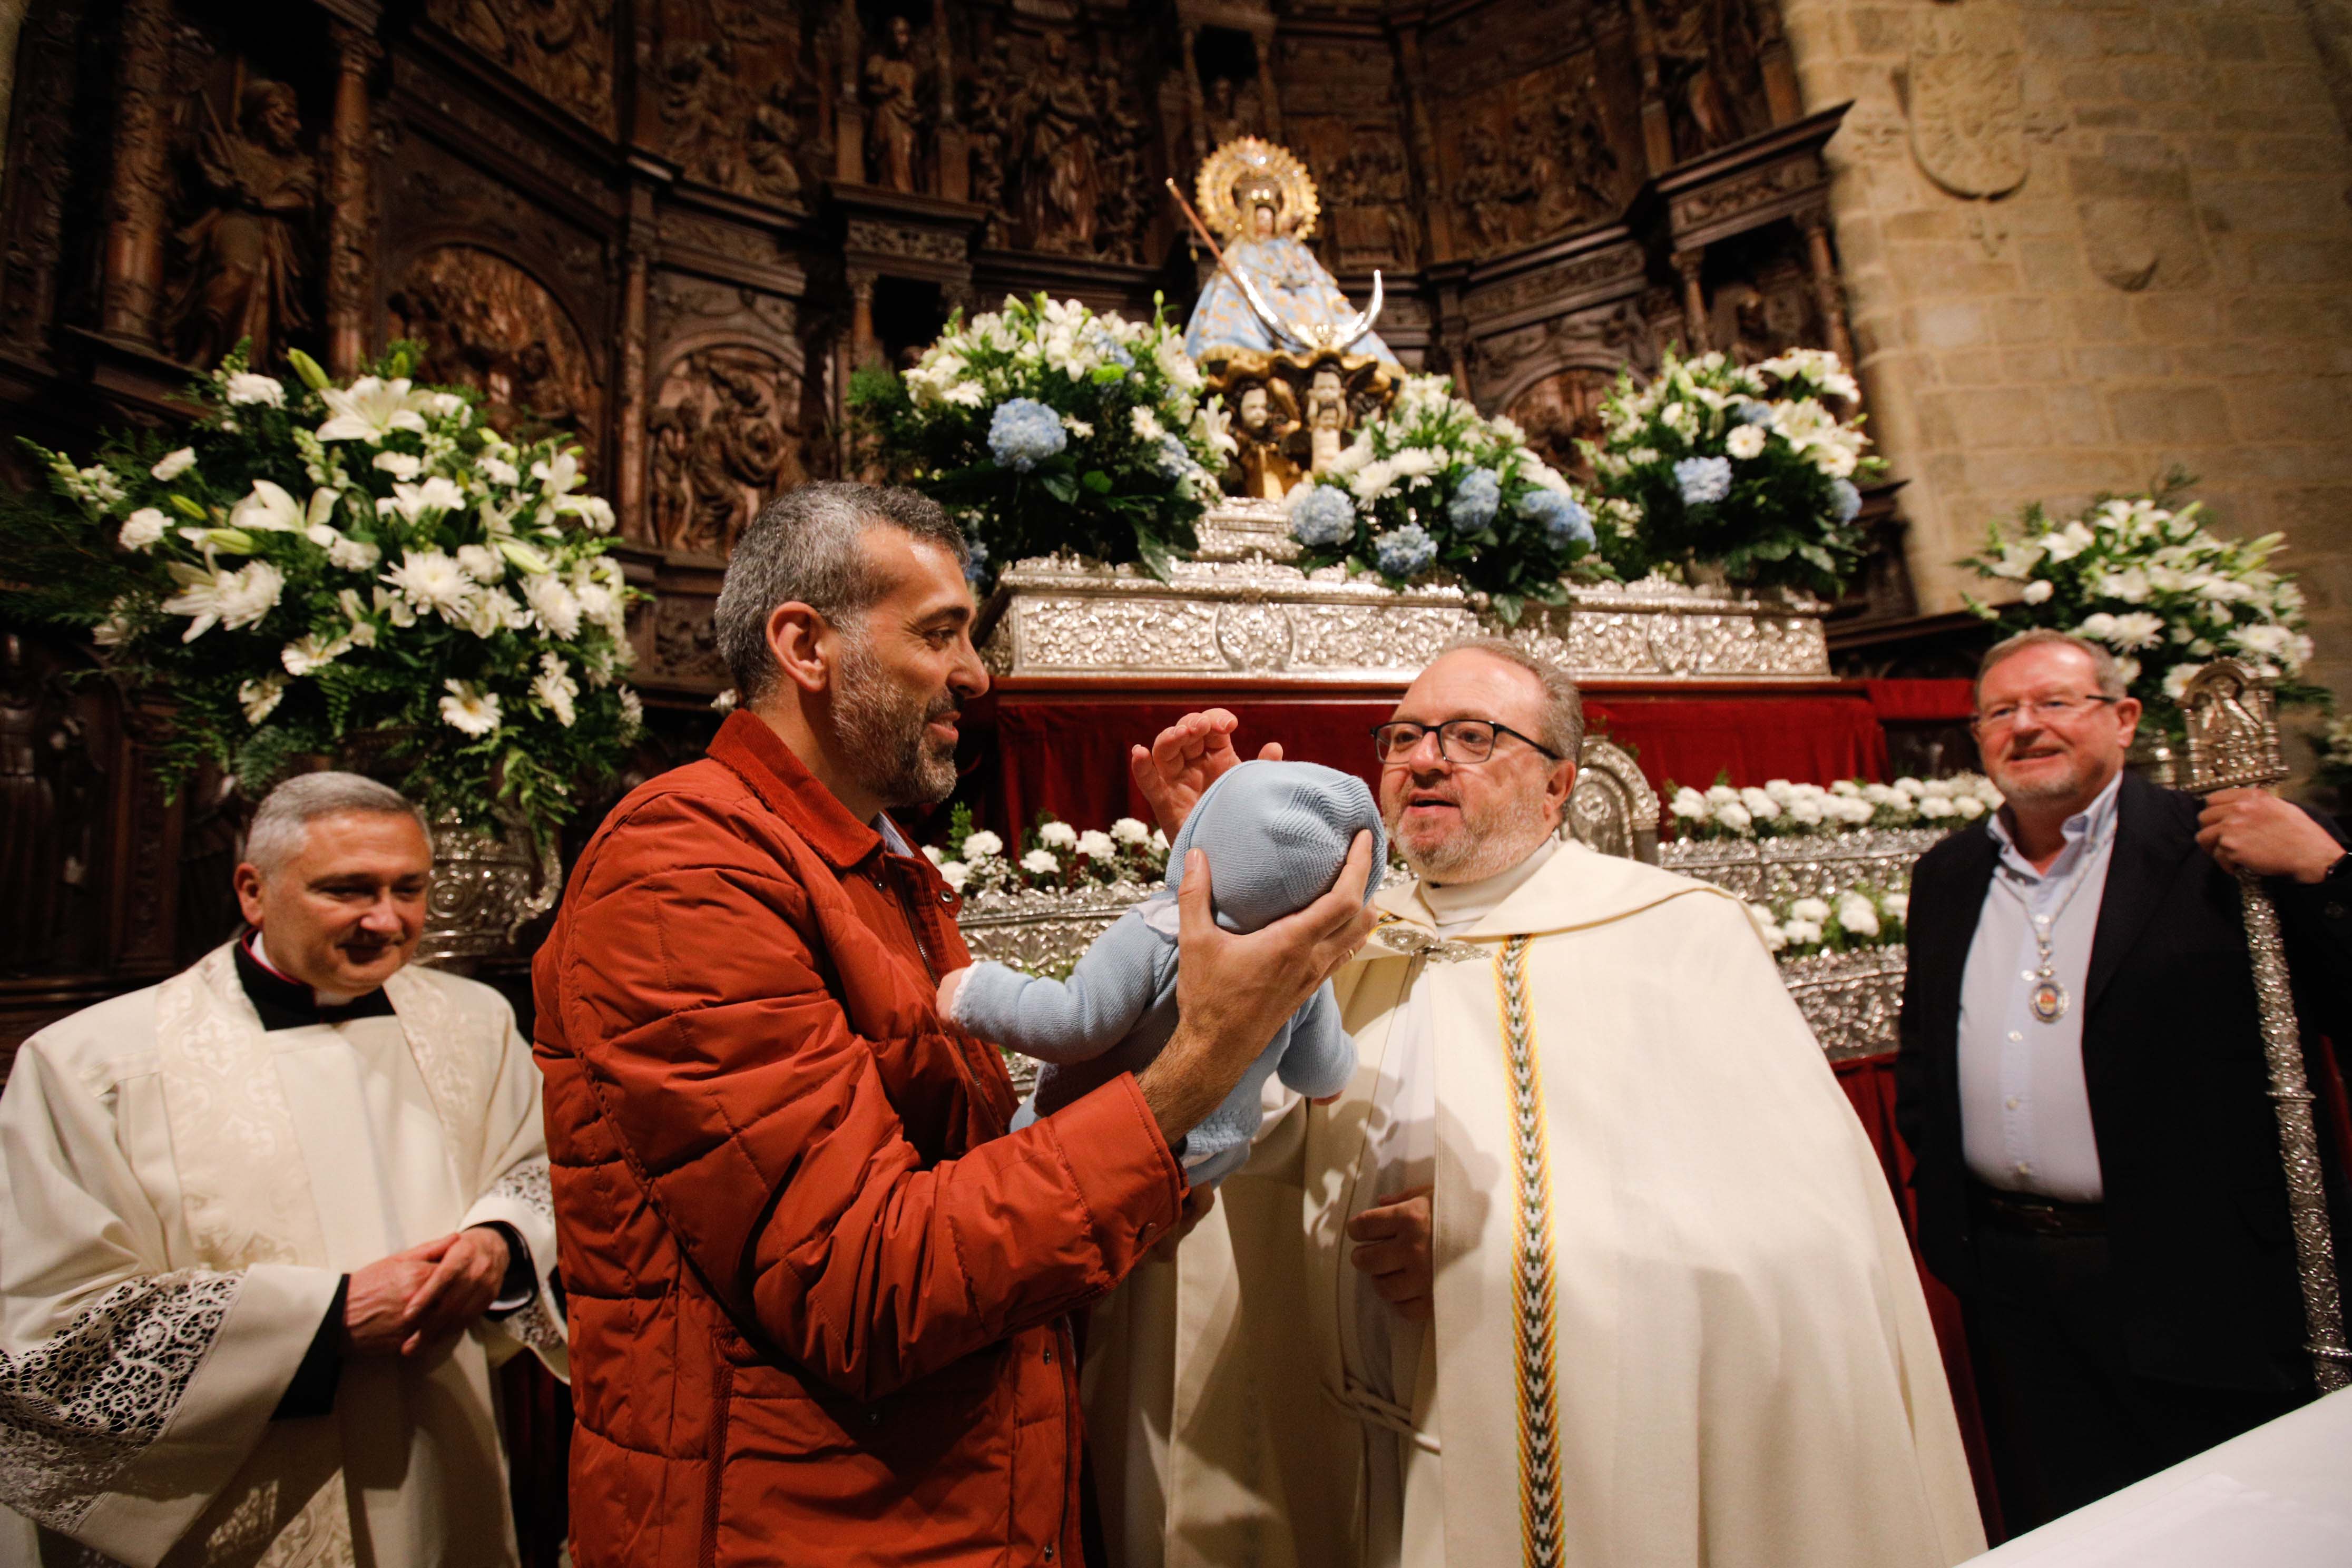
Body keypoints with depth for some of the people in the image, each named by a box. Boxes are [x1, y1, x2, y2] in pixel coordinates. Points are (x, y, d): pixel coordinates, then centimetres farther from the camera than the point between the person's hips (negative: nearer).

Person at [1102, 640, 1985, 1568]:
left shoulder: (1680, 934, -11)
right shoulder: (1352, 939, 1)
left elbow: (1814, 1239, -19)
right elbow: (1250, 1129, -14)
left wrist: (1502, 1237, -20)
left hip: (1609, 1482, -3)